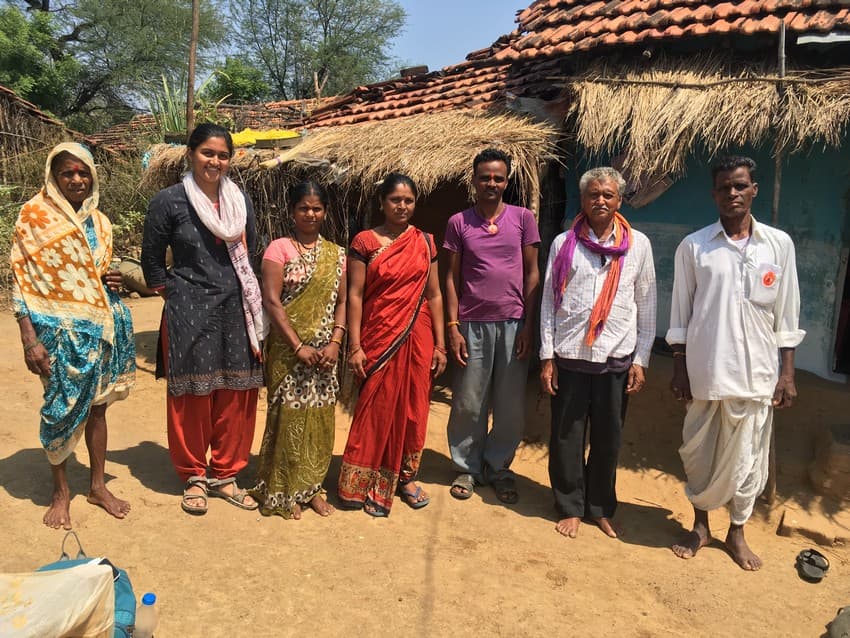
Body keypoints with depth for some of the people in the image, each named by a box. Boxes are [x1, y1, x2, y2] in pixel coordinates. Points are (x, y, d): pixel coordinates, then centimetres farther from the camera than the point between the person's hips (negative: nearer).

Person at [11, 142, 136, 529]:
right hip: (60, 331, -5)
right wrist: (30, 340, -15)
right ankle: (61, 491, 23)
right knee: (62, 410, 5)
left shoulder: (98, 221, 10)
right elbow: (20, 280, -9)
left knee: (97, 406, 11)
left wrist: (113, 281, -2)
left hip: (100, 326, 5)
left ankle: (98, 485, 26)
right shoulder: (34, 215, -6)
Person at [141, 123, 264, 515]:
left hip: (236, 309, 4)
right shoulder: (169, 201, -4)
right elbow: (152, 260, 2)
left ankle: (224, 474, 23)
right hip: (189, 312, -4)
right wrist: (174, 296, 2)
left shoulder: (240, 200, 9)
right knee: (193, 394, 4)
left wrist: (251, 299, 11)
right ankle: (193, 476, 22)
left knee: (235, 394, 7)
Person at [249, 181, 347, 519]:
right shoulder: (279, 248, -4)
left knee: (319, 418, 9)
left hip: (325, 351, 4)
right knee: (288, 416, 2)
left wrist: (335, 343, -8)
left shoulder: (336, 254, 9)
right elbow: (271, 301, -11)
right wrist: (298, 346, -16)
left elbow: (342, 302, 6)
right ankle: (284, 492, 18)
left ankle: (311, 486, 25)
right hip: (288, 350, -4)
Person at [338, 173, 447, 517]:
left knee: (413, 407, 10)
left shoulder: (424, 242, 7)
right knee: (376, 408, 3)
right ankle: (368, 485, 19)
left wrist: (439, 344, 5)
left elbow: (434, 294, 8)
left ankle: (405, 476, 29)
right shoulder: (365, 241, -3)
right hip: (379, 337, -3)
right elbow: (355, 294, -5)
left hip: (417, 337, 3)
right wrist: (354, 346, -11)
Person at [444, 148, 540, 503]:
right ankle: (467, 468, 23)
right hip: (473, 324, 0)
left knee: (510, 404, 6)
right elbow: (452, 277, 5)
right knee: (469, 403, 6)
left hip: (513, 323, 0)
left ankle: (498, 467, 25)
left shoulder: (523, 218, 4)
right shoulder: (459, 223, 5)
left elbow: (532, 273, 5)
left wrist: (528, 324, -2)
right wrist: (453, 327, -3)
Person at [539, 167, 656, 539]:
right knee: (567, 437, 6)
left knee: (608, 438, 10)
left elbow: (646, 306, 6)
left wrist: (641, 360, 2)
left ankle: (601, 508, 28)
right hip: (570, 355, 0)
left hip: (616, 358, 1)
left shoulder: (638, 244, 4)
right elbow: (549, 302, 3)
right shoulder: (564, 243, 2)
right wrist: (547, 358, -1)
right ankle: (570, 507, 23)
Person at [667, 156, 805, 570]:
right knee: (698, 452, 9)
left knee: (747, 455, 9)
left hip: (756, 372, 1)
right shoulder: (693, 246, 0)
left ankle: (737, 532, 29)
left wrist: (787, 373, 2)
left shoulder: (779, 244, 3)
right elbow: (680, 314, 2)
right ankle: (700, 525, 30)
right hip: (705, 370, 0)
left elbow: (787, 316, 5)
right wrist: (679, 369, 0)